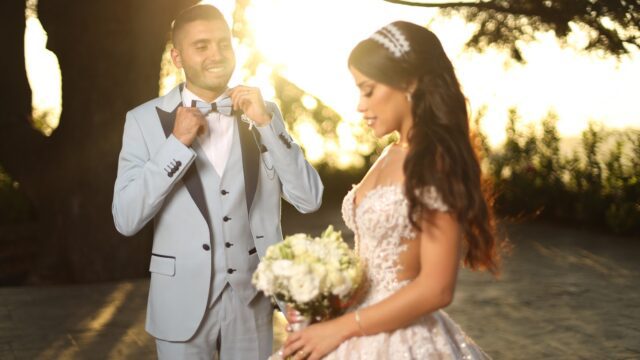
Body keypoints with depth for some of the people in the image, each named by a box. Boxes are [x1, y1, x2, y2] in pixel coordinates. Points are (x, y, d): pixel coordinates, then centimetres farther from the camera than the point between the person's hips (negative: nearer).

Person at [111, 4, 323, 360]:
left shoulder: (263, 111, 2)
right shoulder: (145, 119, -5)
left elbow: (309, 199, -5)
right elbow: (125, 219, -11)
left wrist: (265, 122, -13)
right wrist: (177, 142, -18)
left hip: (254, 298, 2)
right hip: (182, 302, -2)